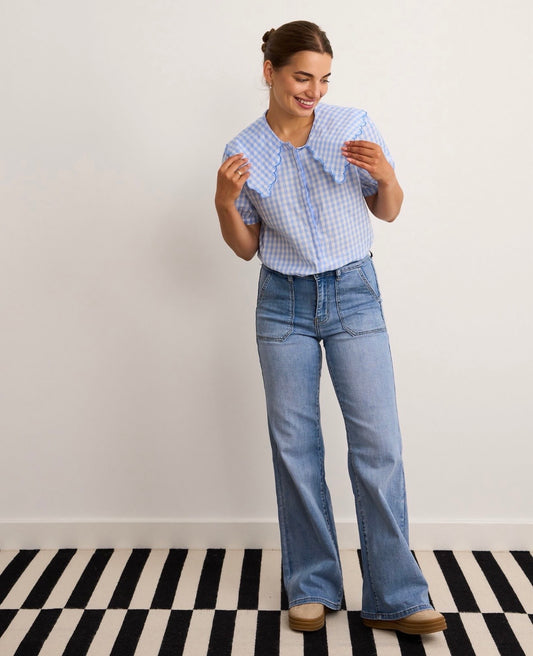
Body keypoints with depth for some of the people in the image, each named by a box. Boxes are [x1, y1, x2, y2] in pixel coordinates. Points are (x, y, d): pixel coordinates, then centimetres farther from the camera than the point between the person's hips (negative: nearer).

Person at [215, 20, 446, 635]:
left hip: (354, 293, -1)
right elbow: (245, 248, 8)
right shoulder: (244, 152, 2)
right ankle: (311, 589, 21)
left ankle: (395, 597, 9)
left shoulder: (354, 125, -1)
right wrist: (224, 203, -10)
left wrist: (386, 175, -14)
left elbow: (387, 212, 7)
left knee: (378, 442, -5)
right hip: (284, 304, 1)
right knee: (294, 446, 5)